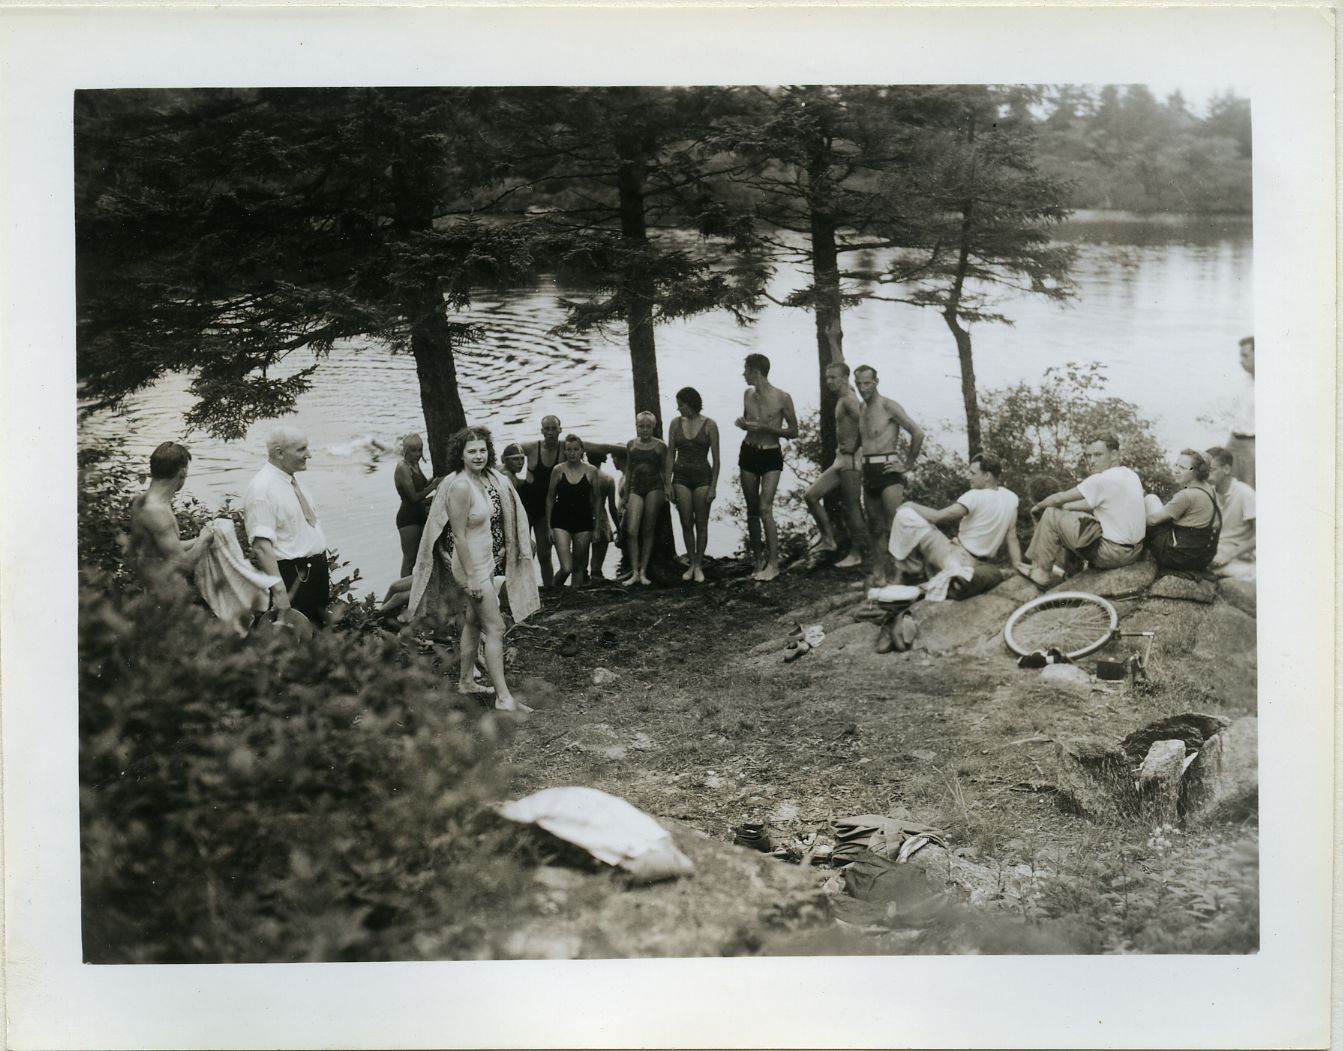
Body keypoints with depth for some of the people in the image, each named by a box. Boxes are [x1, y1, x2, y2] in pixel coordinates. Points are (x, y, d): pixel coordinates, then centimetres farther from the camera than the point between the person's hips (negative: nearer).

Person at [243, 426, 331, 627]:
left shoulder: (292, 481, 10)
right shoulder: (262, 488, -18)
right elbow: (261, 545, -26)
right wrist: (279, 590, -32)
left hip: (317, 572, 9)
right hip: (293, 578, -9)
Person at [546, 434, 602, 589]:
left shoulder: (591, 471, 1)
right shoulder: (558, 470, -1)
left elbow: (596, 499, 9)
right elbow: (550, 498, 5)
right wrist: (549, 527, 2)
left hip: (583, 521, 2)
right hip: (561, 521, -2)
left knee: (579, 567, 8)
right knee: (566, 568, -14)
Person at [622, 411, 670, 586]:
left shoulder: (660, 445, 2)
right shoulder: (631, 444, 10)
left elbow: (664, 471, 7)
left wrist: (668, 490, 0)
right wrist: (626, 495, 16)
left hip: (654, 488, -2)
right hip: (636, 488, 2)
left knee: (648, 531, 1)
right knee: (632, 531, -10)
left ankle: (643, 572, 6)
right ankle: (634, 573, -9)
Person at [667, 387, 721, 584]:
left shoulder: (709, 425, -4)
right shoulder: (676, 423, 5)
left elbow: (716, 459, -3)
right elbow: (670, 455, 7)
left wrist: (713, 486, -8)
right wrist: (667, 483, 1)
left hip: (702, 476, -3)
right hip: (681, 477, 3)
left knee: (701, 524, 2)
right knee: (686, 523, 4)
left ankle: (699, 566, 11)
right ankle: (691, 565, 15)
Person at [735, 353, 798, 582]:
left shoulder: (782, 398, -10)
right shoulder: (748, 394, 6)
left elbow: (793, 431, -5)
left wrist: (766, 428, -17)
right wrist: (742, 423, -3)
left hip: (771, 456, -5)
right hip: (748, 453, 5)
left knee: (765, 508, -15)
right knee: (752, 510, 7)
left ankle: (773, 563, -10)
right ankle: (758, 560, 17)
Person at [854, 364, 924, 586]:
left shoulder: (888, 406, -9)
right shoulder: (861, 410, 14)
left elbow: (917, 433, -15)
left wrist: (908, 465, -11)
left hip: (888, 470, -8)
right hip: (868, 472, 8)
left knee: (894, 527, -12)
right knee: (875, 528, 11)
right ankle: (878, 573, 16)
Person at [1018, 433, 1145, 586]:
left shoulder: (1101, 480, -19)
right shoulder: (1131, 475, 8)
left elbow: (1058, 499, -8)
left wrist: (1039, 506, 11)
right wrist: (1065, 506, 17)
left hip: (1113, 554, -9)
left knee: (1051, 514, -1)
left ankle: (1041, 572, 10)